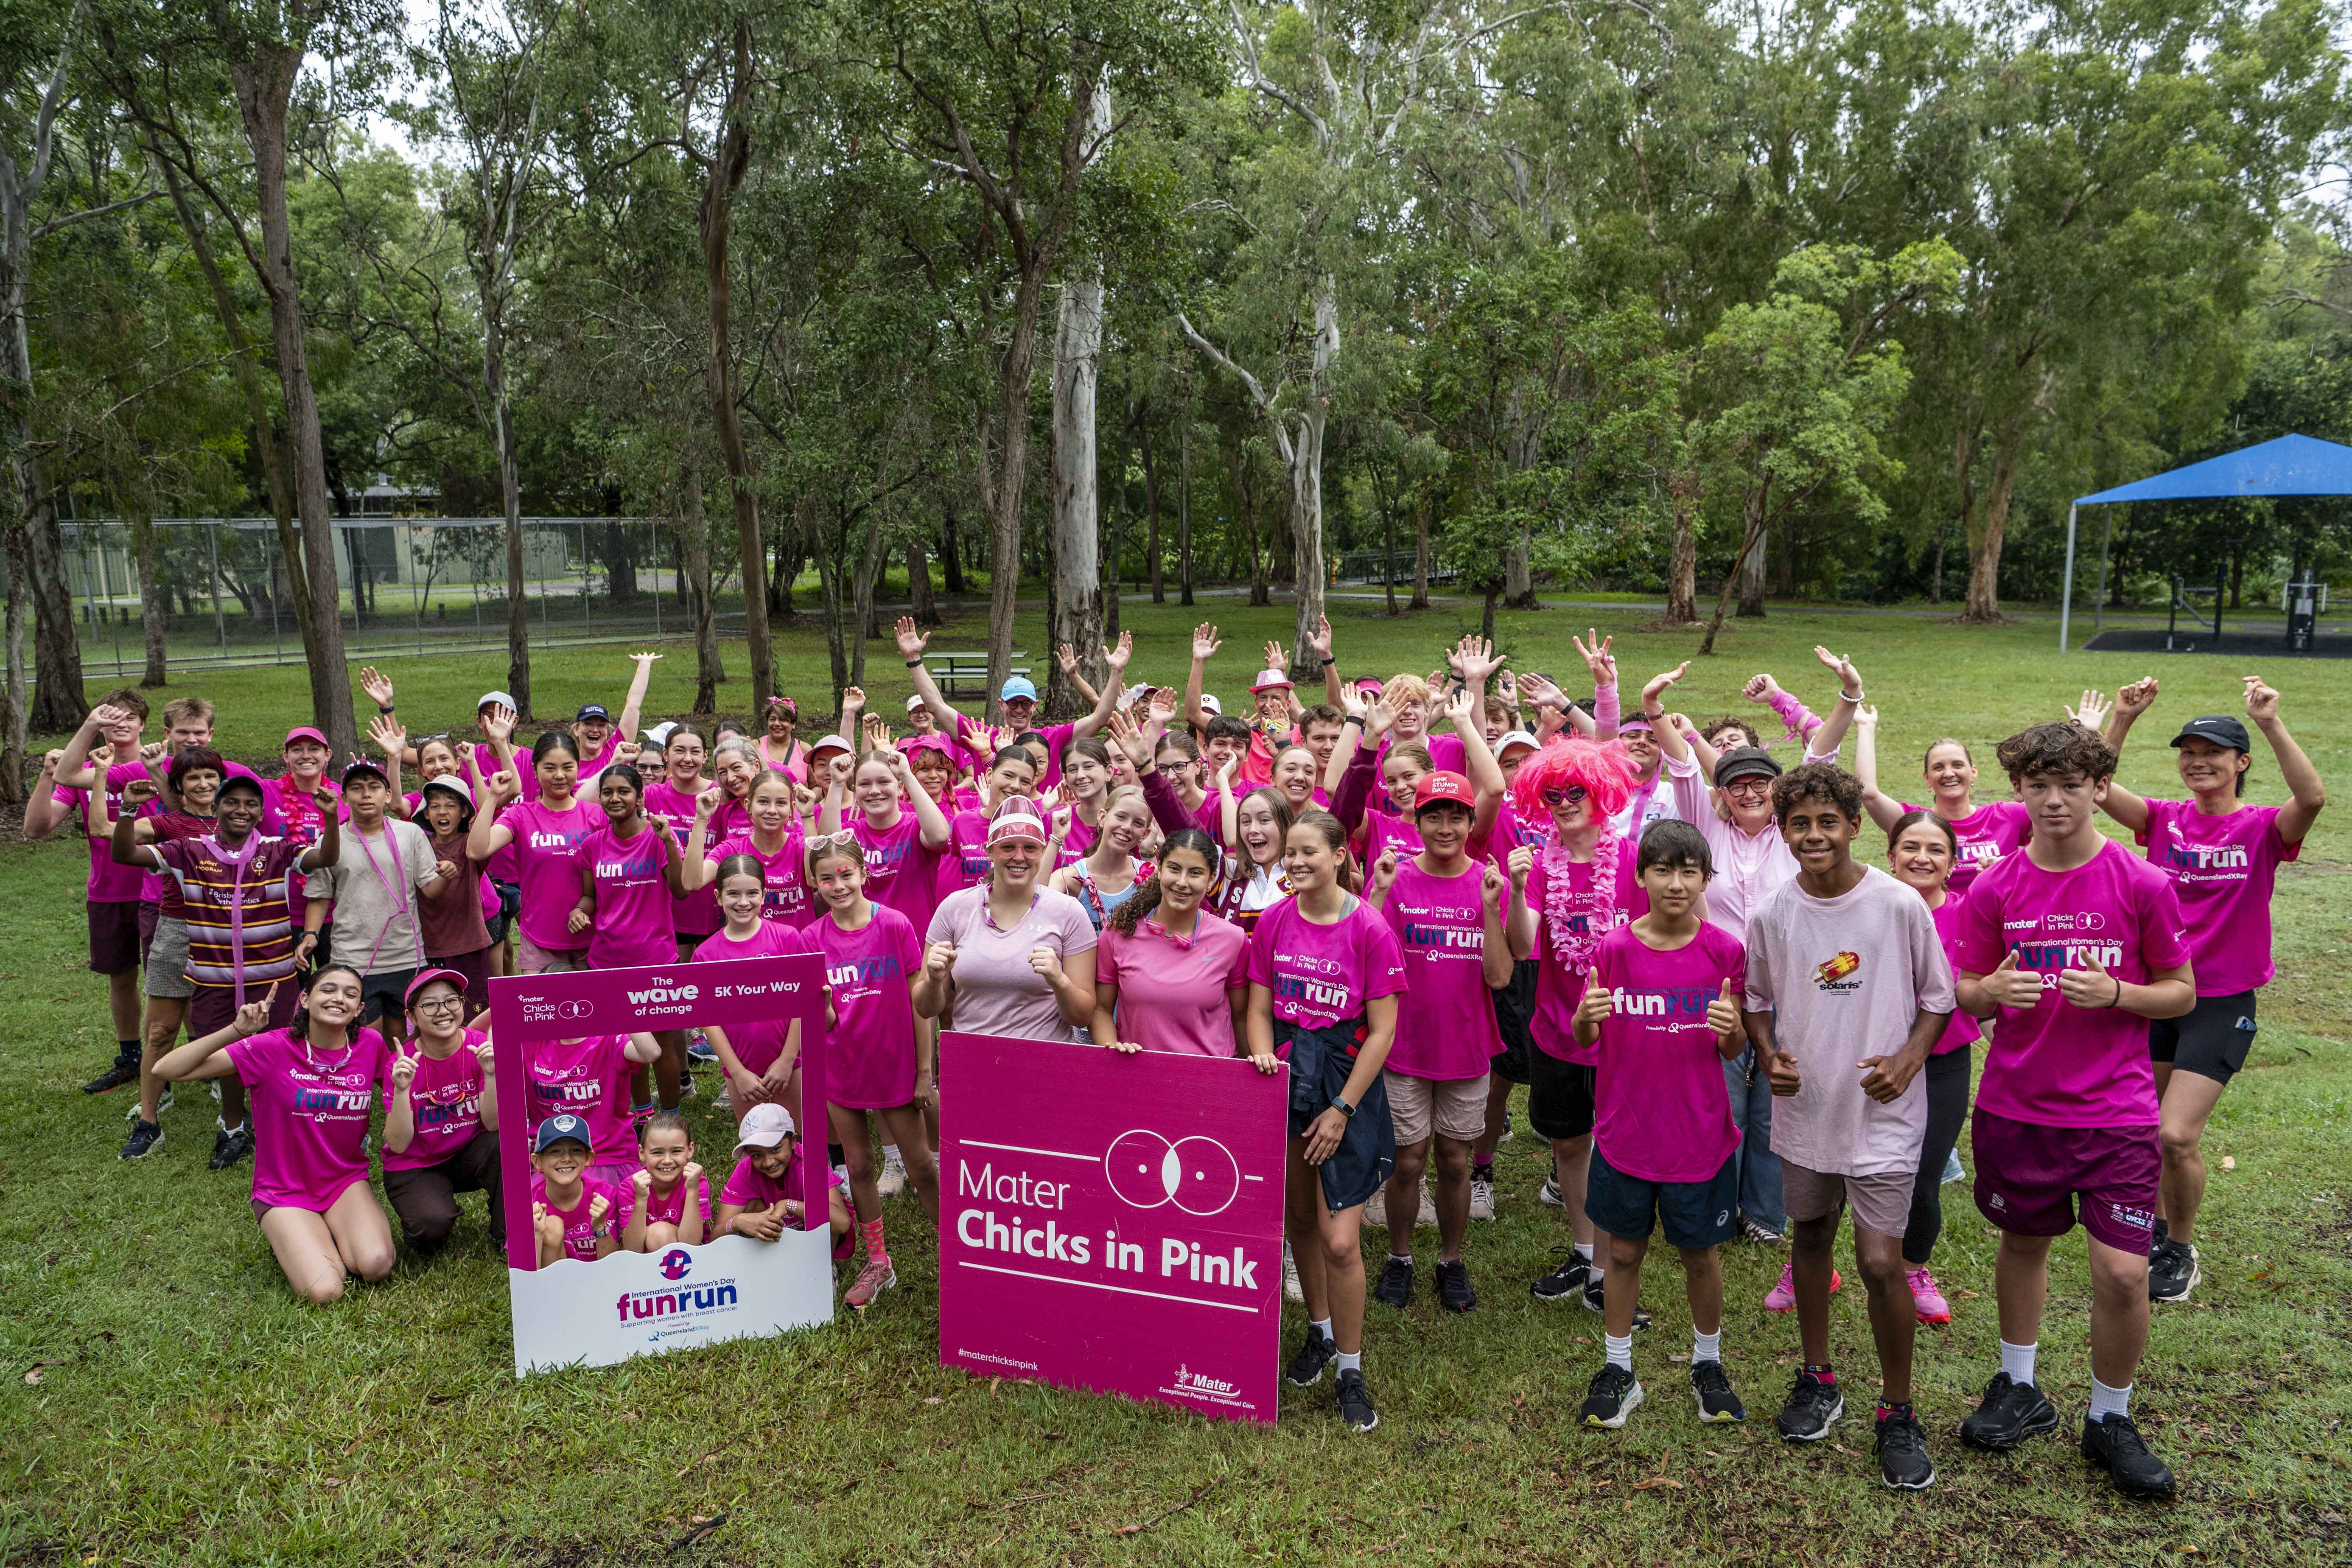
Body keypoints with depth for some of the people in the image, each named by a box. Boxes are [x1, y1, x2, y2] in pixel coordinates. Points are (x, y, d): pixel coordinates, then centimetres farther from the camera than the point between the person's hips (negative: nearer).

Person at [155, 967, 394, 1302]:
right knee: (326, 1292, -22)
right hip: (285, 1193, -2)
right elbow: (167, 1070, -20)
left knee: (376, 1265, -27)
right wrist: (237, 1030, -30)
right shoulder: (274, 1049, -15)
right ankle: (290, 1239, 10)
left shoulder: (371, 1045, -6)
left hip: (347, 1181, 2)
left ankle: (331, 1234, 7)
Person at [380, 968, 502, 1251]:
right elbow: (398, 1145, -18)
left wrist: (491, 1073, -34)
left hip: (469, 1156, 1)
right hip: (416, 1168, -1)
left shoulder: (481, 1046, -13)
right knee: (433, 1226, -29)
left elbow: (493, 1124, -19)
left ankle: (510, 1236, -11)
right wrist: (402, 1090, -32)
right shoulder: (402, 1063, -15)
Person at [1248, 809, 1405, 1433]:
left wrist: (1341, 1110, -11)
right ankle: (1320, 1330, 38)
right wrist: (1263, 1056, -13)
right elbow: (1259, 1008, 7)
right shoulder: (1273, 923, 1)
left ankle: (1351, 1370, 13)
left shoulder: (1370, 929, -13)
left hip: (1346, 1078, -4)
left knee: (1339, 1239, -6)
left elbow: (1382, 1031, -11)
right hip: (1287, 1076, 4)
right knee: (1297, 1220, 15)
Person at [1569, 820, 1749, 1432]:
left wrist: (1732, 1028, -22)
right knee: (1624, 1251, 12)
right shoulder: (1613, 949, -7)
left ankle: (1708, 1363, 36)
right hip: (1625, 1133, 0)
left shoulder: (1724, 952, -6)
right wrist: (1586, 1017, -24)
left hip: (1701, 1135, 0)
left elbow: (1734, 1048, 1)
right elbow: (1584, 1038, -1)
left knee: (1702, 1253, 14)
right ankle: (1618, 1368, 29)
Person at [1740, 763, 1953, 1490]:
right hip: (1803, 1109, 3)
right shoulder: (1770, 913, -5)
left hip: (1882, 1113, -3)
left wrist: (1908, 1059, -15)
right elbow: (1756, 1001, 9)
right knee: (1811, 1237, 17)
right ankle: (1818, 1378, 37)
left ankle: (1898, 1411, 14)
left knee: (1881, 1262, -6)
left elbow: (1939, 997, 0)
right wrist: (1769, 1056, -8)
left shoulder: (1901, 905, -12)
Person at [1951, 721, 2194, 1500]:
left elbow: (2181, 993, 1)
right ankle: (2019, 1390, 36)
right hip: (2015, 1106, 2)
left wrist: (2114, 993, -19)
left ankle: (2110, 1419, 20)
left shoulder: (2142, 886, -7)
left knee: (2123, 1272, -4)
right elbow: (1966, 995, 4)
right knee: (2023, 1243, 16)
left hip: (2116, 1112, -2)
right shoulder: (1993, 890, -2)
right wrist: (1994, 990, -19)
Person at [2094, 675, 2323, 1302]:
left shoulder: (2262, 829, -8)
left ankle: (2181, 1249, 13)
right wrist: (2122, 719, -23)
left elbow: (2312, 797, -29)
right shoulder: (2164, 820, 1)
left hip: (2223, 1003, -4)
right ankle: (2159, 1224, 37)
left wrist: (2271, 722, -34)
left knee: (2178, 1136, -10)